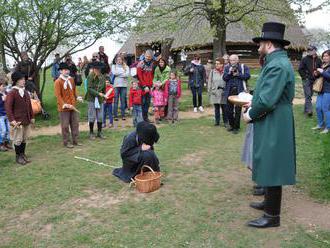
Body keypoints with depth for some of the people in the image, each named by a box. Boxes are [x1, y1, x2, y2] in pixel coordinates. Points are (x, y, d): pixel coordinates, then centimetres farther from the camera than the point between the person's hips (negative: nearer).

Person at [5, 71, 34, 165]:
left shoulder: (25, 92, 10)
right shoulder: (12, 93, -11)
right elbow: (8, 107, -14)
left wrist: (31, 117, 15)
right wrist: (12, 120, -19)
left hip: (27, 120, 6)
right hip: (18, 121, -6)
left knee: (24, 139, 14)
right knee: (18, 140, 3)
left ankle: (23, 154, 27)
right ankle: (18, 157, 16)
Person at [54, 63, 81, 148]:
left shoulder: (71, 79, 8)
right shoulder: (58, 81, -10)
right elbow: (58, 95, -14)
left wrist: (77, 97, 6)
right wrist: (64, 104, -23)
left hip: (73, 106, 6)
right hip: (64, 108, -6)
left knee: (75, 124, 11)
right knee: (65, 126, 1)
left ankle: (75, 140, 21)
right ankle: (66, 142, 12)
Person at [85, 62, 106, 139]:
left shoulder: (102, 77, 5)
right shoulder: (90, 77, -9)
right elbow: (89, 88, -15)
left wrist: (103, 97, 14)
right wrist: (98, 93, -22)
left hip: (100, 99, 4)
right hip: (92, 99, -4)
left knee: (100, 117, 7)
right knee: (92, 117, 1)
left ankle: (99, 132, 19)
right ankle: (91, 133, 13)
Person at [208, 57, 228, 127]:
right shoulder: (212, 71, 4)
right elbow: (210, 82, 7)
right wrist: (209, 91, 4)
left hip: (223, 92, -2)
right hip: (215, 93, 2)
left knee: (224, 108, 4)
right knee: (216, 108, 10)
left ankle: (225, 122, 15)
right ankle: (217, 121, 20)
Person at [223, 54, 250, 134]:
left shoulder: (243, 67, 2)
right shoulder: (227, 67, 10)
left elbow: (247, 76, -10)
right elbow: (224, 78, 0)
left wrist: (238, 74, -12)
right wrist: (229, 72, -15)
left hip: (239, 91, -3)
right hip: (230, 91, 3)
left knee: (238, 110, 1)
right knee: (229, 110, 8)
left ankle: (236, 127, 12)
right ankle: (231, 124, 27)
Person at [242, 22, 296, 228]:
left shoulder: (278, 65, -21)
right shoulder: (277, 62, 12)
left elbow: (267, 100, -27)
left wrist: (250, 114, -12)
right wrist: (254, 105, 10)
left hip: (273, 127, -10)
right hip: (270, 125, 10)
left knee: (271, 169, -1)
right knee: (268, 167, 21)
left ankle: (272, 216, 12)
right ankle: (269, 202, 37)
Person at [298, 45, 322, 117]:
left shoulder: (318, 60, 8)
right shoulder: (305, 59, -3)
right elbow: (300, 69, -3)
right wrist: (305, 77, -9)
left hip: (314, 80, 4)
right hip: (306, 80, -4)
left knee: (310, 95, 8)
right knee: (308, 95, -13)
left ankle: (306, 110, 16)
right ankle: (309, 110, -18)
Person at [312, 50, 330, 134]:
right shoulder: (323, 66, 14)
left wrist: (322, 72, -19)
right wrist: (317, 74, 5)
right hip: (321, 90, 7)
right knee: (318, 107, 8)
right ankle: (320, 125, 23)